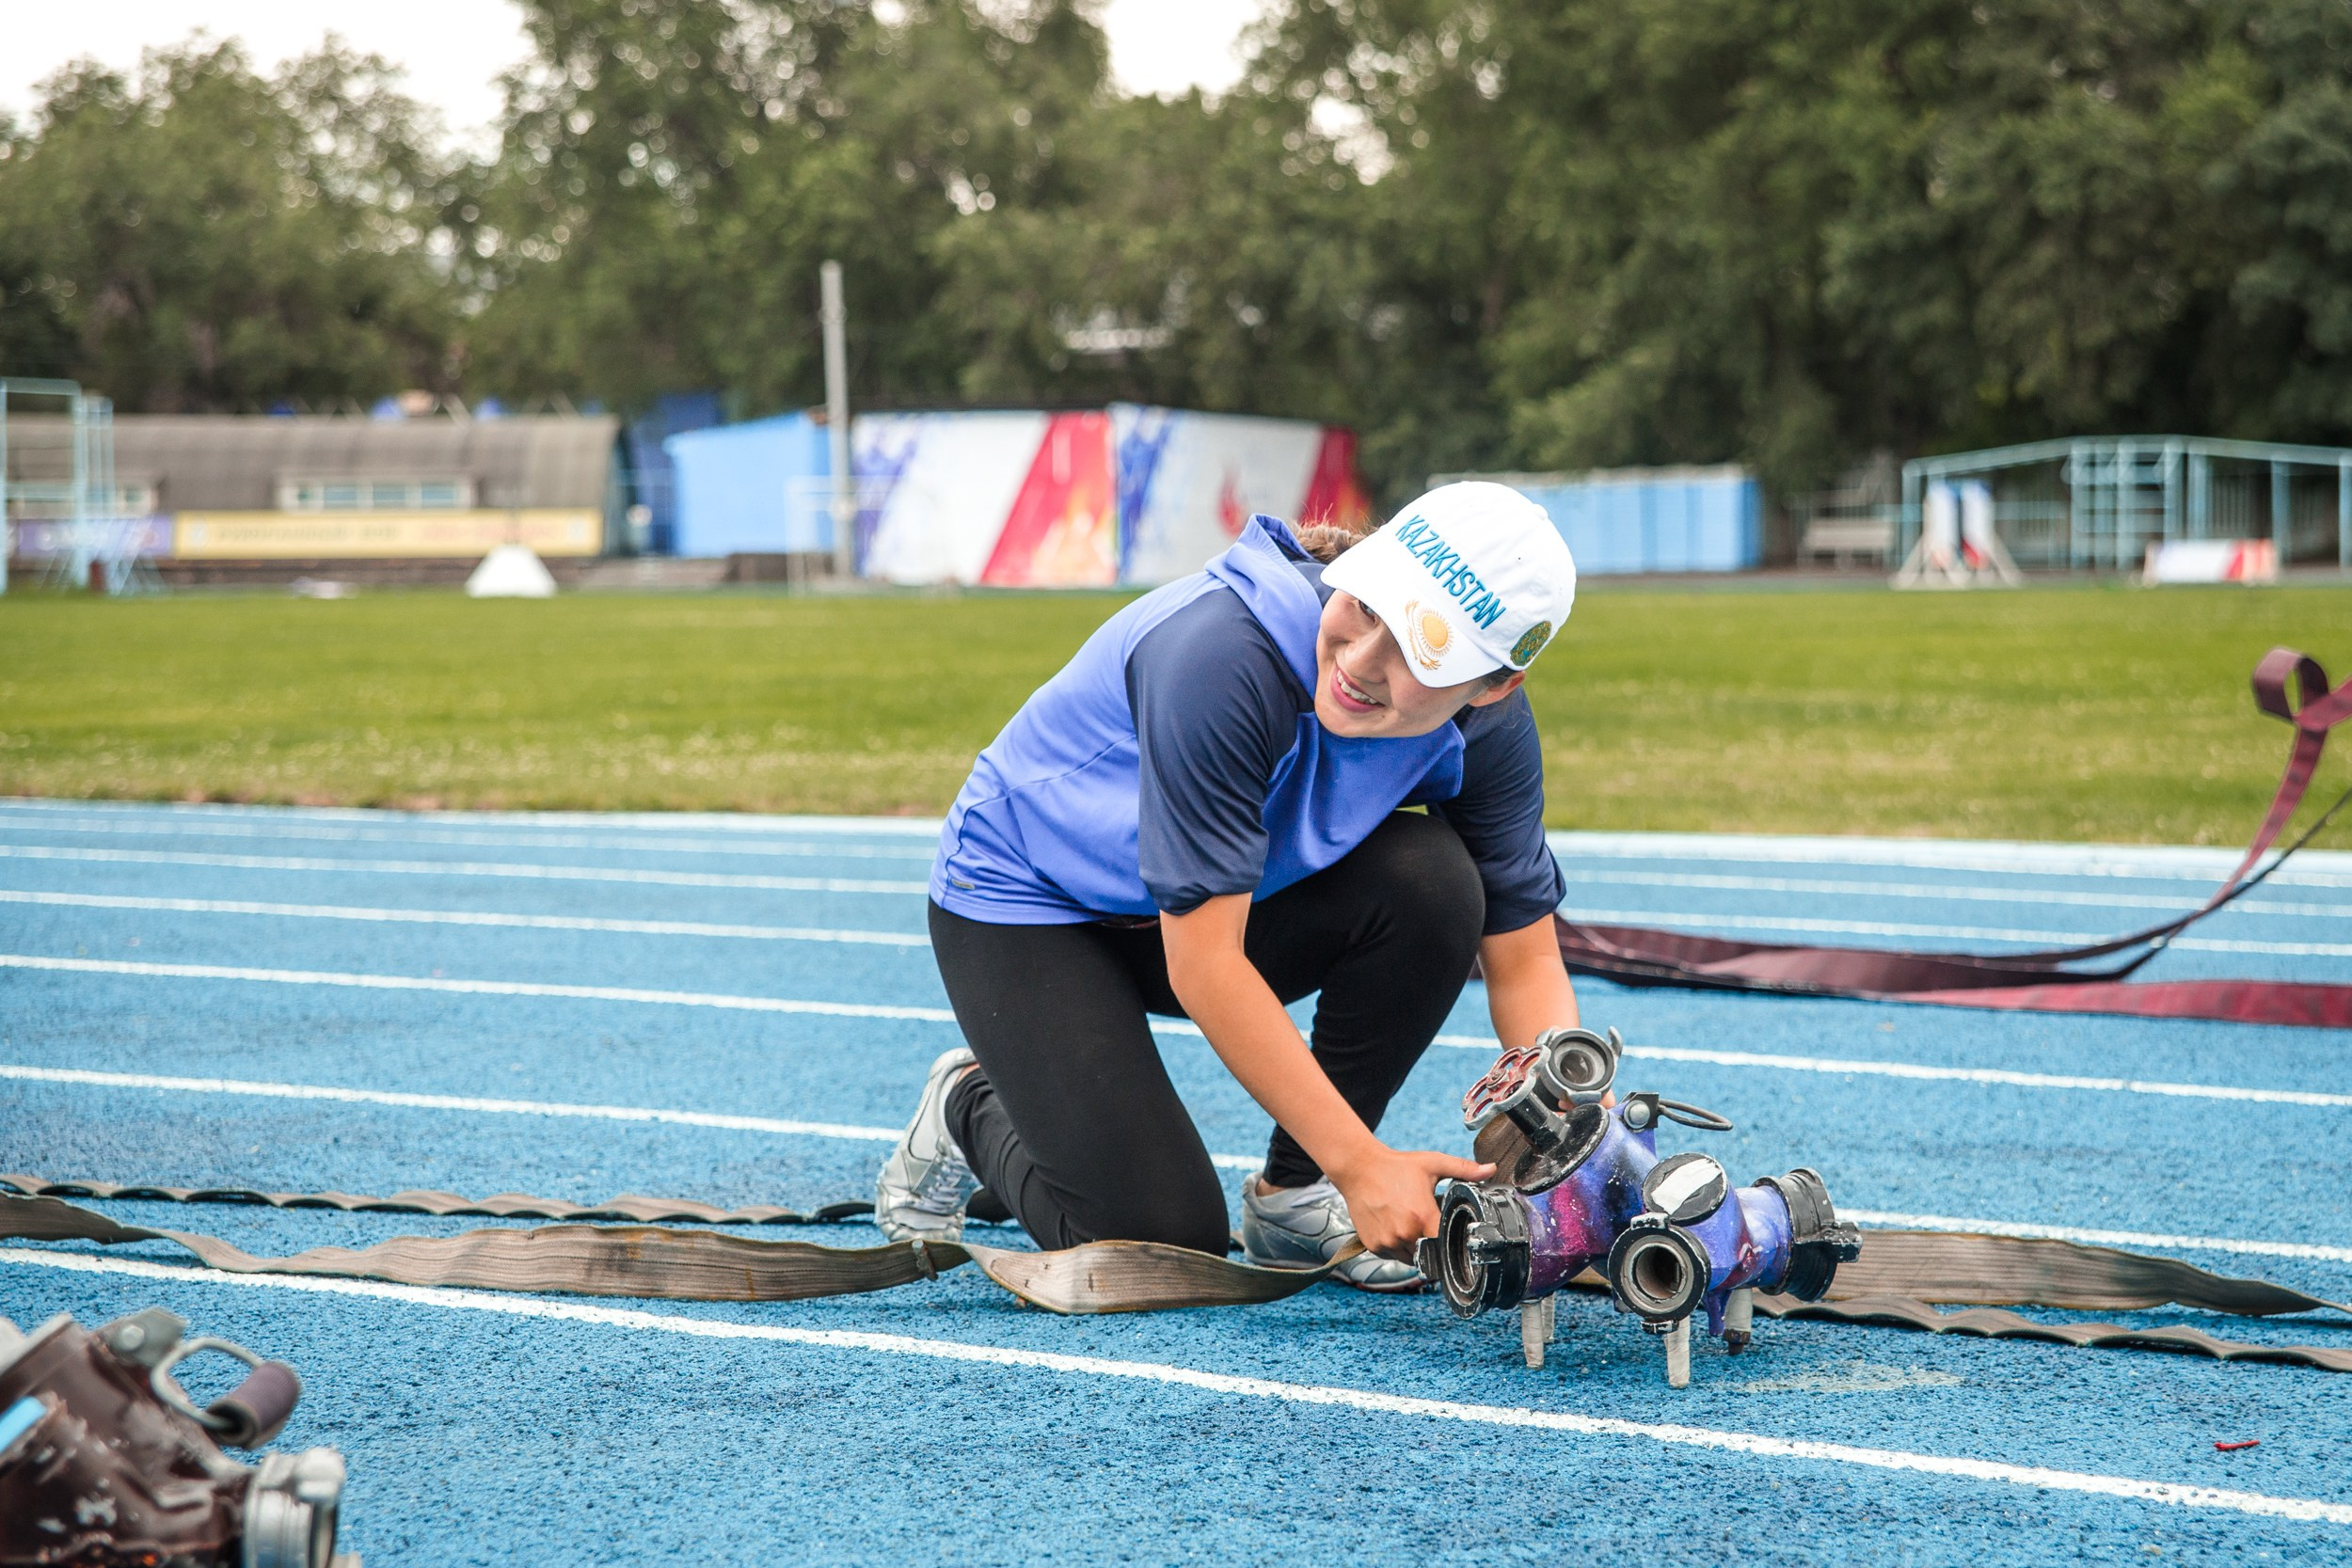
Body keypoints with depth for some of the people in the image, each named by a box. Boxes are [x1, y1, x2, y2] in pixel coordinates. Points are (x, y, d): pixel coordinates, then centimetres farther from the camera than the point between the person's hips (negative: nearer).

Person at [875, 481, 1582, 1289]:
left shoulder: (1490, 726, -19)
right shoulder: (1225, 653, -37)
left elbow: (1526, 960, -10)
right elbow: (1202, 965, -35)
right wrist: (1361, 1162, -35)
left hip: (1240, 894, 5)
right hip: (1026, 904, -5)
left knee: (1431, 878, -23)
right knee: (1166, 1249, -15)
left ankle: (1296, 1196, -4)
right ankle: (973, 1109, 16)